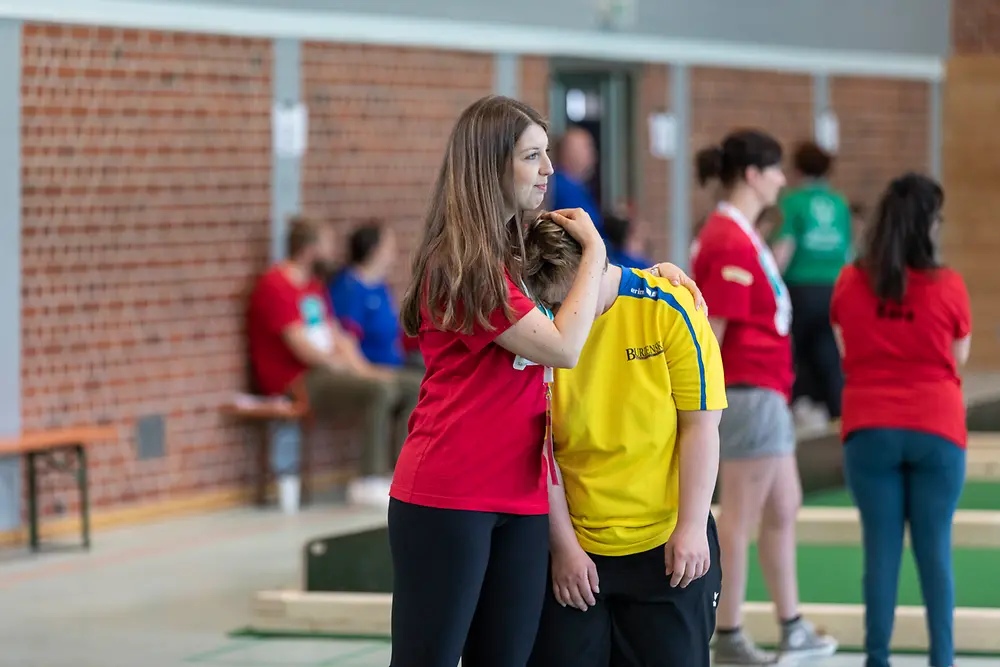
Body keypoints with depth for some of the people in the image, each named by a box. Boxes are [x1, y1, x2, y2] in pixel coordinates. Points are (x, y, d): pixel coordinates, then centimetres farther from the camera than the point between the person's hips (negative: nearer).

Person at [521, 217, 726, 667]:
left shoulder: (668, 310, -10)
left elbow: (700, 424, -6)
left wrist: (691, 528, -9)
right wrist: (564, 546, -5)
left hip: (667, 547, -1)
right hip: (574, 549, 1)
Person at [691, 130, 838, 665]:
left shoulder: (740, 237, 13)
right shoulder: (731, 244, -18)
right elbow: (709, 331, -19)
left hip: (766, 394, 10)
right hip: (748, 393, -10)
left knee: (783, 510, 16)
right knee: (740, 519, -2)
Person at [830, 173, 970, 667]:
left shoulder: (850, 283, -1)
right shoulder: (948, 286, -8)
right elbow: (960, 356, 5)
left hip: (869, 430, 1)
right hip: (936, 430, -1)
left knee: (880, 547, 4)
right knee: (935, 548, 6)